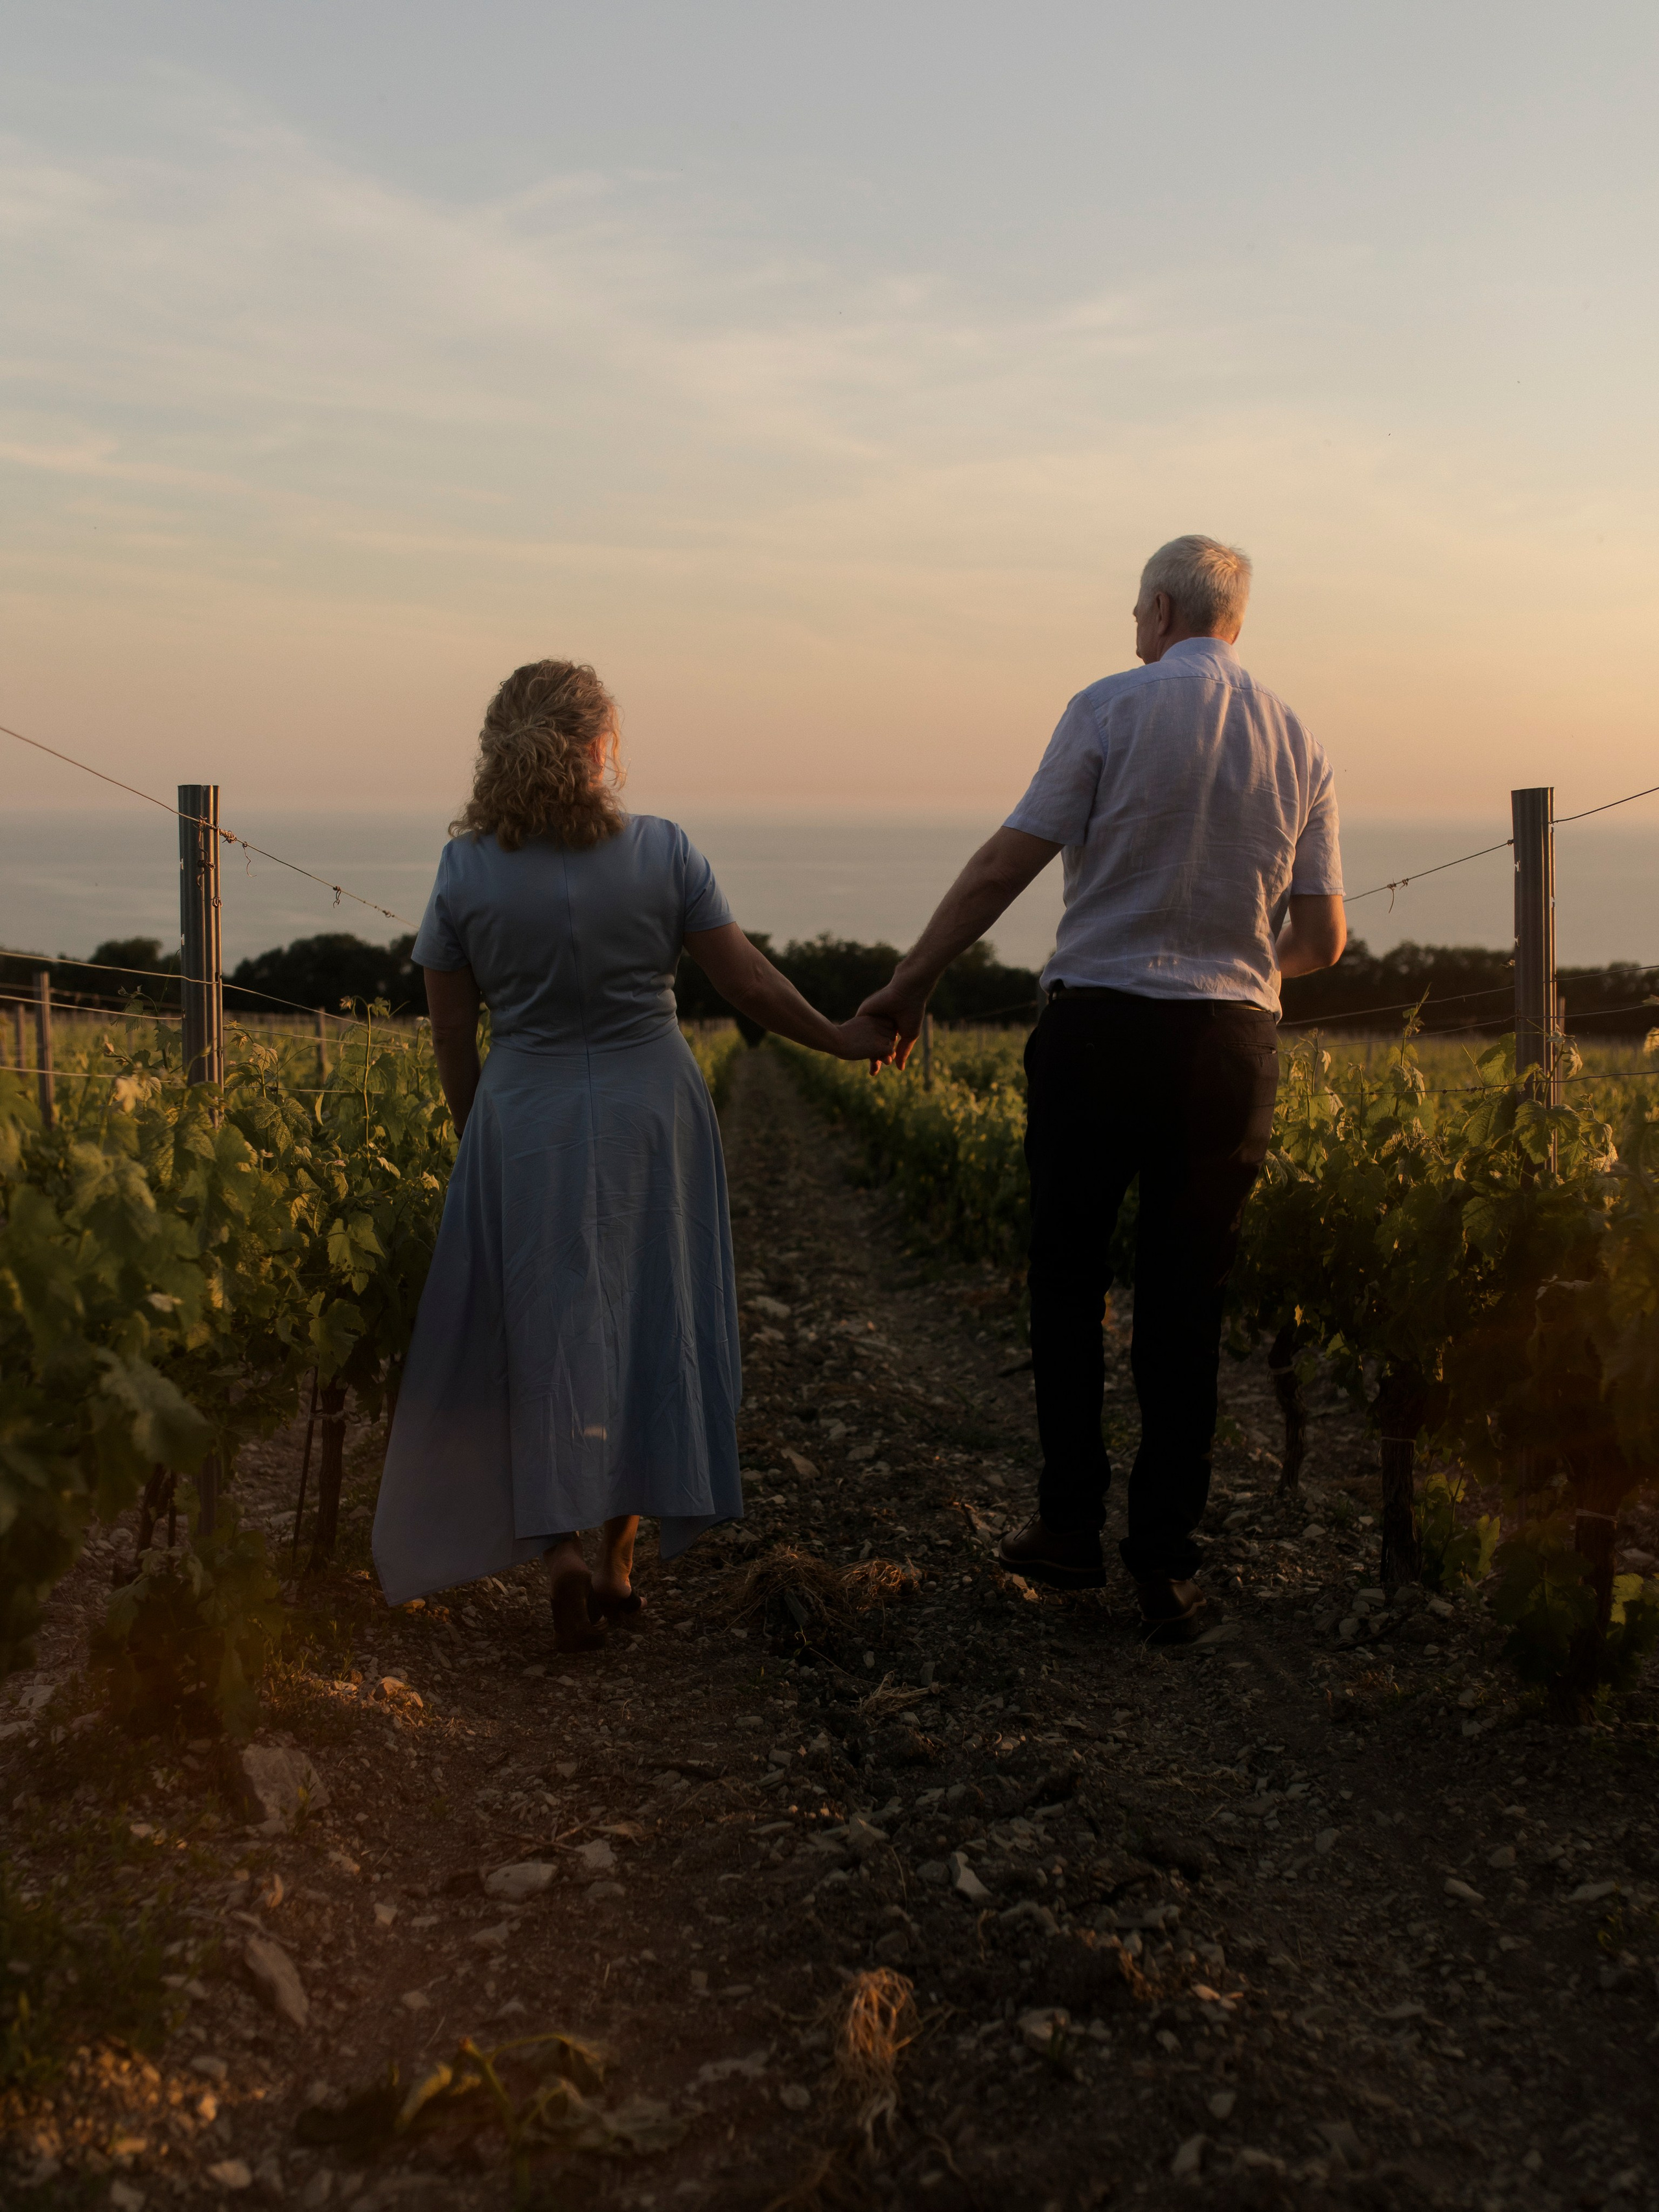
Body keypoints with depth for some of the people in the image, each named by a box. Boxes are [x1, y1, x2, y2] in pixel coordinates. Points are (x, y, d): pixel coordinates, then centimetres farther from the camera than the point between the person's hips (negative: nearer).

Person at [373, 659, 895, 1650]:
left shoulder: (465, 872, -4)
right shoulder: (664, 851, -6)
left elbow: (453, 1039, 0)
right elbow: (748, 979, -4)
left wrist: (479, 1141, 13)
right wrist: (840, 1038, 9)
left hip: (527, 1123, 0)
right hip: (651, 1116, 0)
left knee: (549, 1336, 7)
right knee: (648, 1327, 11)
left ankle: (561, 1549, -8)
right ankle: (620, 1562, 17)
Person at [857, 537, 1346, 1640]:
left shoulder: (1111, 709, -4)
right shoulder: (1300, 745, 7)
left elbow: (1005, 865, -8)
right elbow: (1322, 938, 8)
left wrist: (911, 984, -1)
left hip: (1099, 1026, -3)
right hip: (1232, 1046, 3)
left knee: (1068, 1283, 13)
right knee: (1187, 1311, 8)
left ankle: (1071, 1523, 18)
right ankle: (1166, 1566, 13)